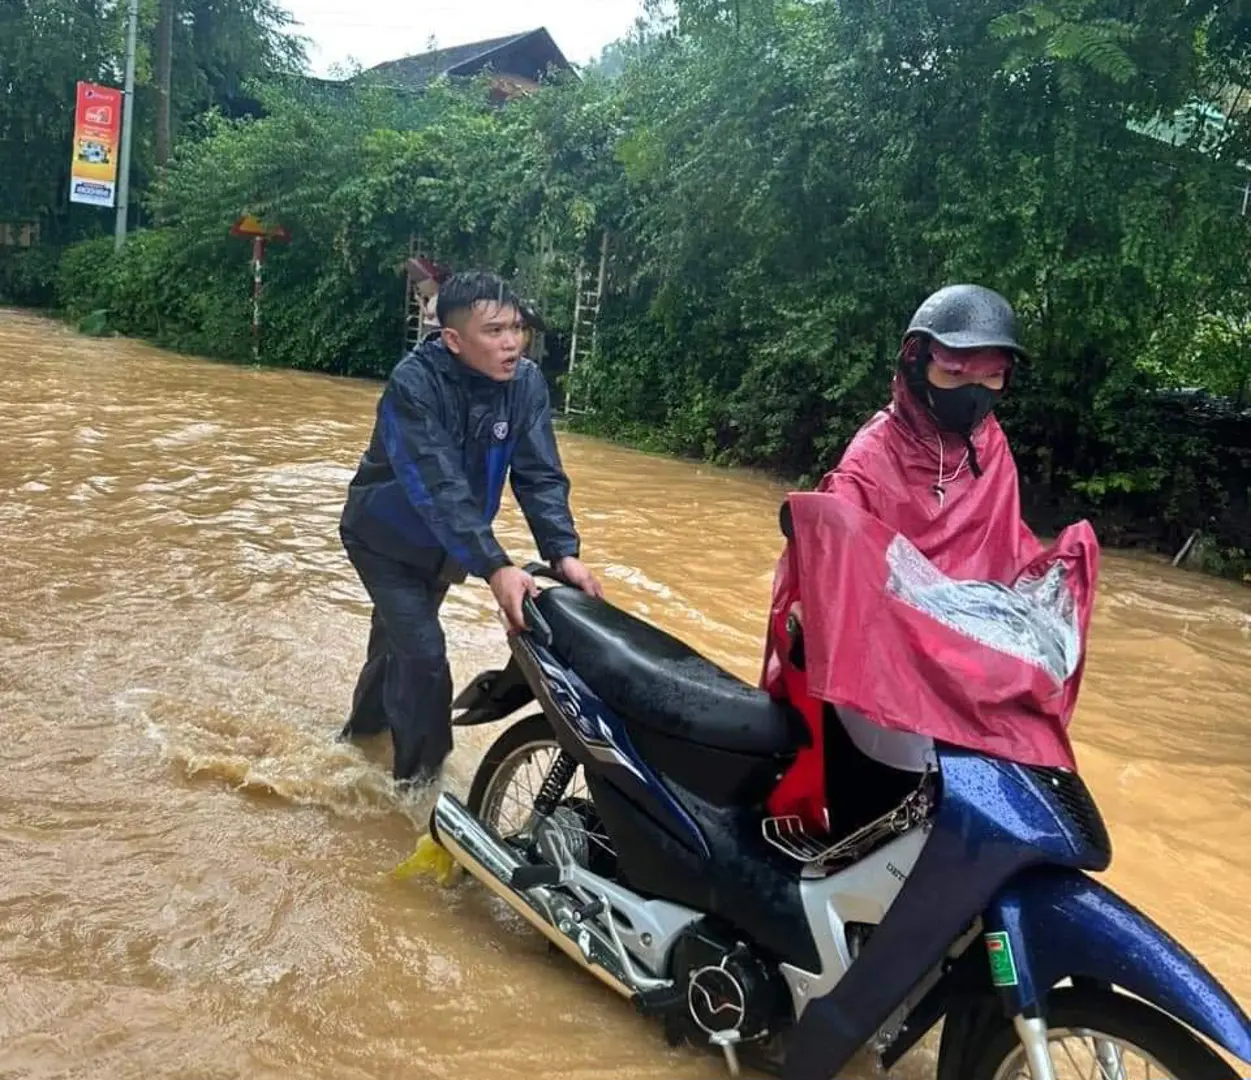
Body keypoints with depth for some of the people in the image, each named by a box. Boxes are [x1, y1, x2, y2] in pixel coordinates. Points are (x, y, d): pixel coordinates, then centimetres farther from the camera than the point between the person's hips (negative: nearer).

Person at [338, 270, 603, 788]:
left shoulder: (526, 381, -18)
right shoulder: (414, 383, -32)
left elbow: (540, 475, -20)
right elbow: (437, 487, -40)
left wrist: (564, 552, -35)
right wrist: (494, 567, -48)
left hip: (442, 543, 5)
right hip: (385, 537, -5)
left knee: (397, 636, 23)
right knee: (423, 651, -15)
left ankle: (364, 726, 49)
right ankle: (418, 775, 6)